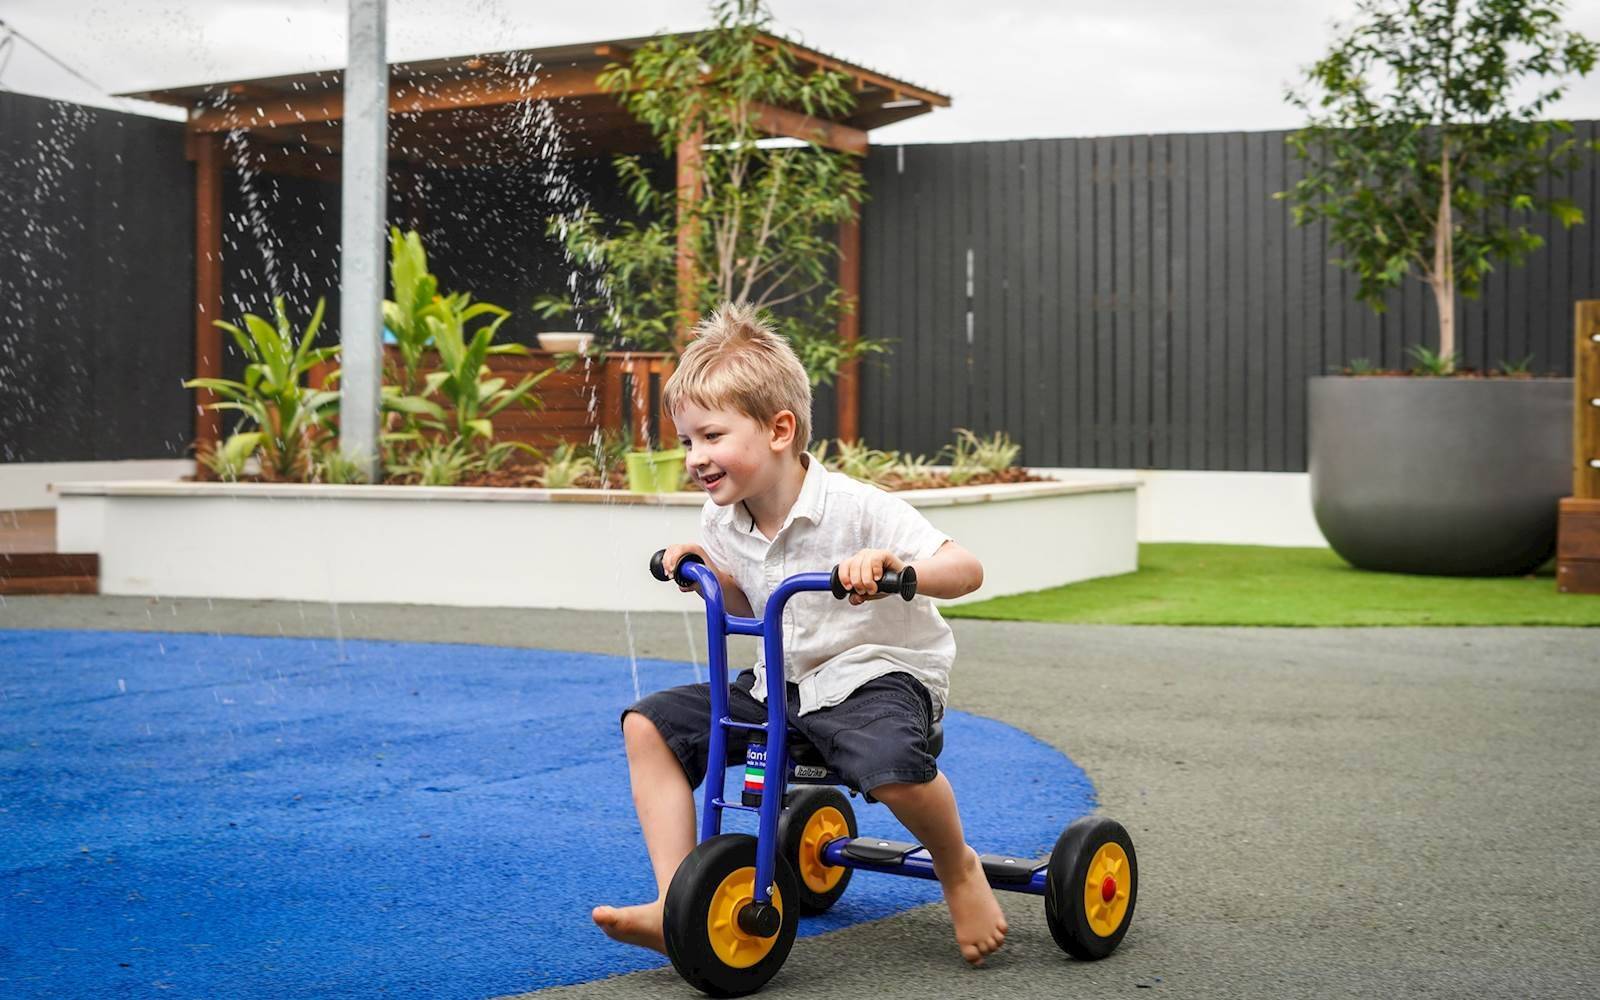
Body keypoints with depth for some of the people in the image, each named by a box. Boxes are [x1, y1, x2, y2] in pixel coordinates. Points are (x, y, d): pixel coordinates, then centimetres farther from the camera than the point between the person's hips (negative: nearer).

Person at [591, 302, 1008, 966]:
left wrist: (893, 566, -40)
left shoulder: (856, 510, -19)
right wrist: (705, 571, 0)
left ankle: (958, 868, -4)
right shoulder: (721, 524, 1)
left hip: (874, 675, -7)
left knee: (893, 766, -39)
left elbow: (965, 570, -22)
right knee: (649, 724, -7)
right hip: (778, 683, 7)